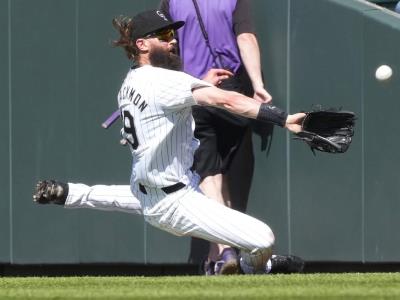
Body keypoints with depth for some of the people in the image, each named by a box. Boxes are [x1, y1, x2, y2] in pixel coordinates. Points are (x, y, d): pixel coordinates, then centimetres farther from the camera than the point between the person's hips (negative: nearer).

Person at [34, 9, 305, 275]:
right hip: (175, 202, -10)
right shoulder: (163, 80, -21)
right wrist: (282, 119, -40)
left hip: (144, 192, 10)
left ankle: (68, 194, 45)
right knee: (263, 240, -18)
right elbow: (226, 100, -33)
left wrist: (202, 82, 22)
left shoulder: (130, 83, 7)